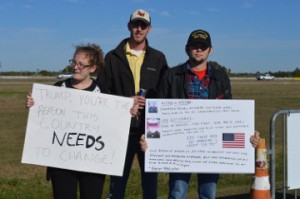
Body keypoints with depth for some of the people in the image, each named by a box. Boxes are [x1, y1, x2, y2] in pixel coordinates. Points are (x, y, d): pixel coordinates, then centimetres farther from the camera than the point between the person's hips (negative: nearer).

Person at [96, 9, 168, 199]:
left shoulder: (158, 58, 9)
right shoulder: (113, 57, 5)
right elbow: (102, 92, 0)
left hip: (150, 130, 1)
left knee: (150, 178, 10)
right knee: (118, 180, 6)